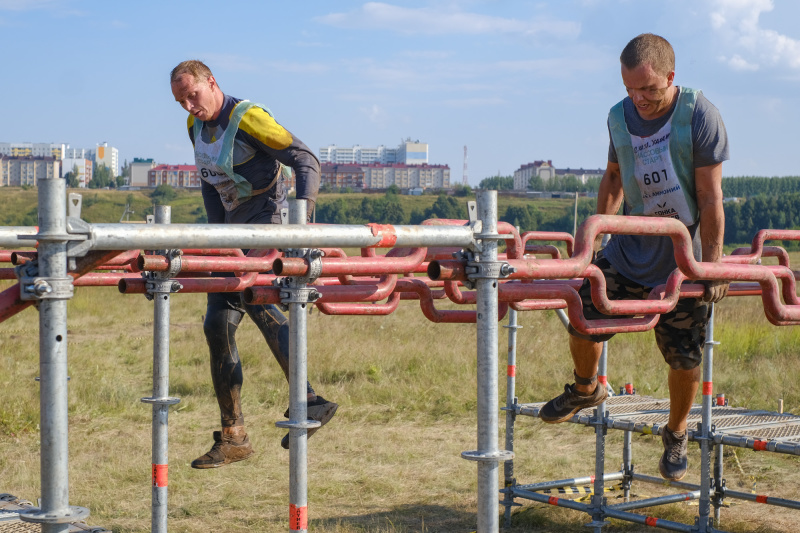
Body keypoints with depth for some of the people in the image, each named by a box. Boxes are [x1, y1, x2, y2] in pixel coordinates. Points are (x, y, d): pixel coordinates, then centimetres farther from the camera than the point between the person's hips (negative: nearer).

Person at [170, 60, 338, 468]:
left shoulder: (247, 118, -15)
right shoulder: (197, 126, 10)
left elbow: (306, 161, -18)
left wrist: (302, 214, -31)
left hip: (267, 220, -8)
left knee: (253, 296, -31)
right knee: (217, 325, 3)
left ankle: (308, 400, -29)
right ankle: (233, 438, 9)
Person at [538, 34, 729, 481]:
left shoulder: (700, 116, -16)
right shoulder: (620, 117, -1)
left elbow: (711, 198, -16)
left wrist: (712, 266, -18)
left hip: (685, 259, -4)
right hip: (630, 250, 4)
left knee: (684, 359, 1)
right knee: (583, 319, -5)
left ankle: (676, 434, 29)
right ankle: (586, 389, 28)